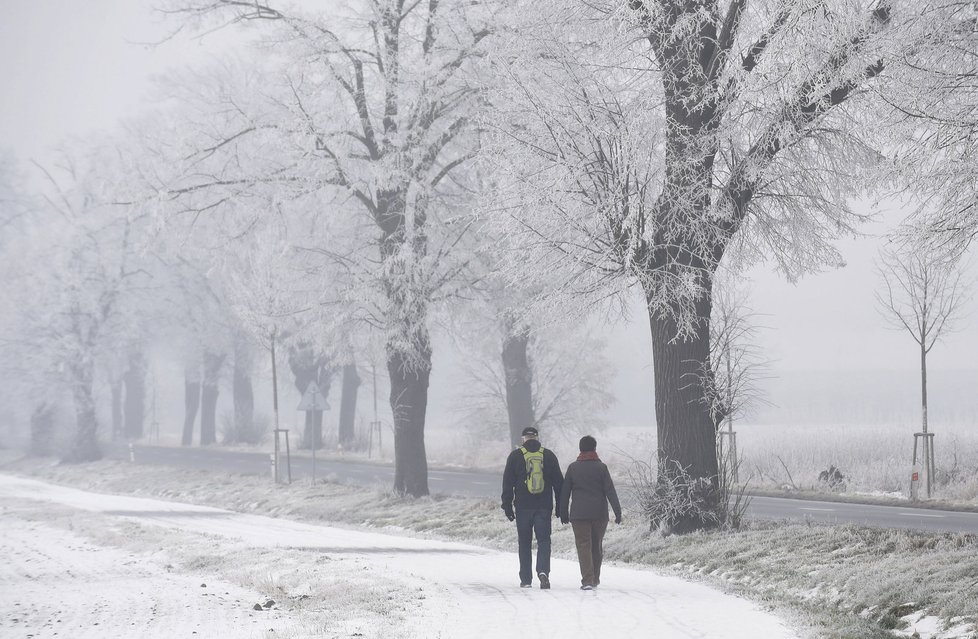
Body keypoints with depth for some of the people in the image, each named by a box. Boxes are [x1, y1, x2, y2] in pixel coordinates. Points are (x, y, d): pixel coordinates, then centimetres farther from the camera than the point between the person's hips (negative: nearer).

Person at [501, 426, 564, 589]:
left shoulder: (515, 456, 2)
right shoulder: (548, 455, 5)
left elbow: (507, 483, 1)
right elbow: (558, 482, 8)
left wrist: (507, 505, 6)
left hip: (523, 507, 0)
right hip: (544, 507, 0)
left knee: (525, 543, 8)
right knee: (544, 540, 2)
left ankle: (526, 579, 9)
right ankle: (543, 570, -21)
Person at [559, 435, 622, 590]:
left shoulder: (573, 467, 3)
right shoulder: (601, 467, -1)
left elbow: (565, 492, 6)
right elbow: (610, 490, -5)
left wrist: (563, 513, 13)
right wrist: (618, 511, -3)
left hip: (579, 514, 0)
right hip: (599, 513, 0)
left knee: (583, 546, -4)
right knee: (597, 546, 14)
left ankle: (587, 580, -17)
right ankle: (595, 579, 24)